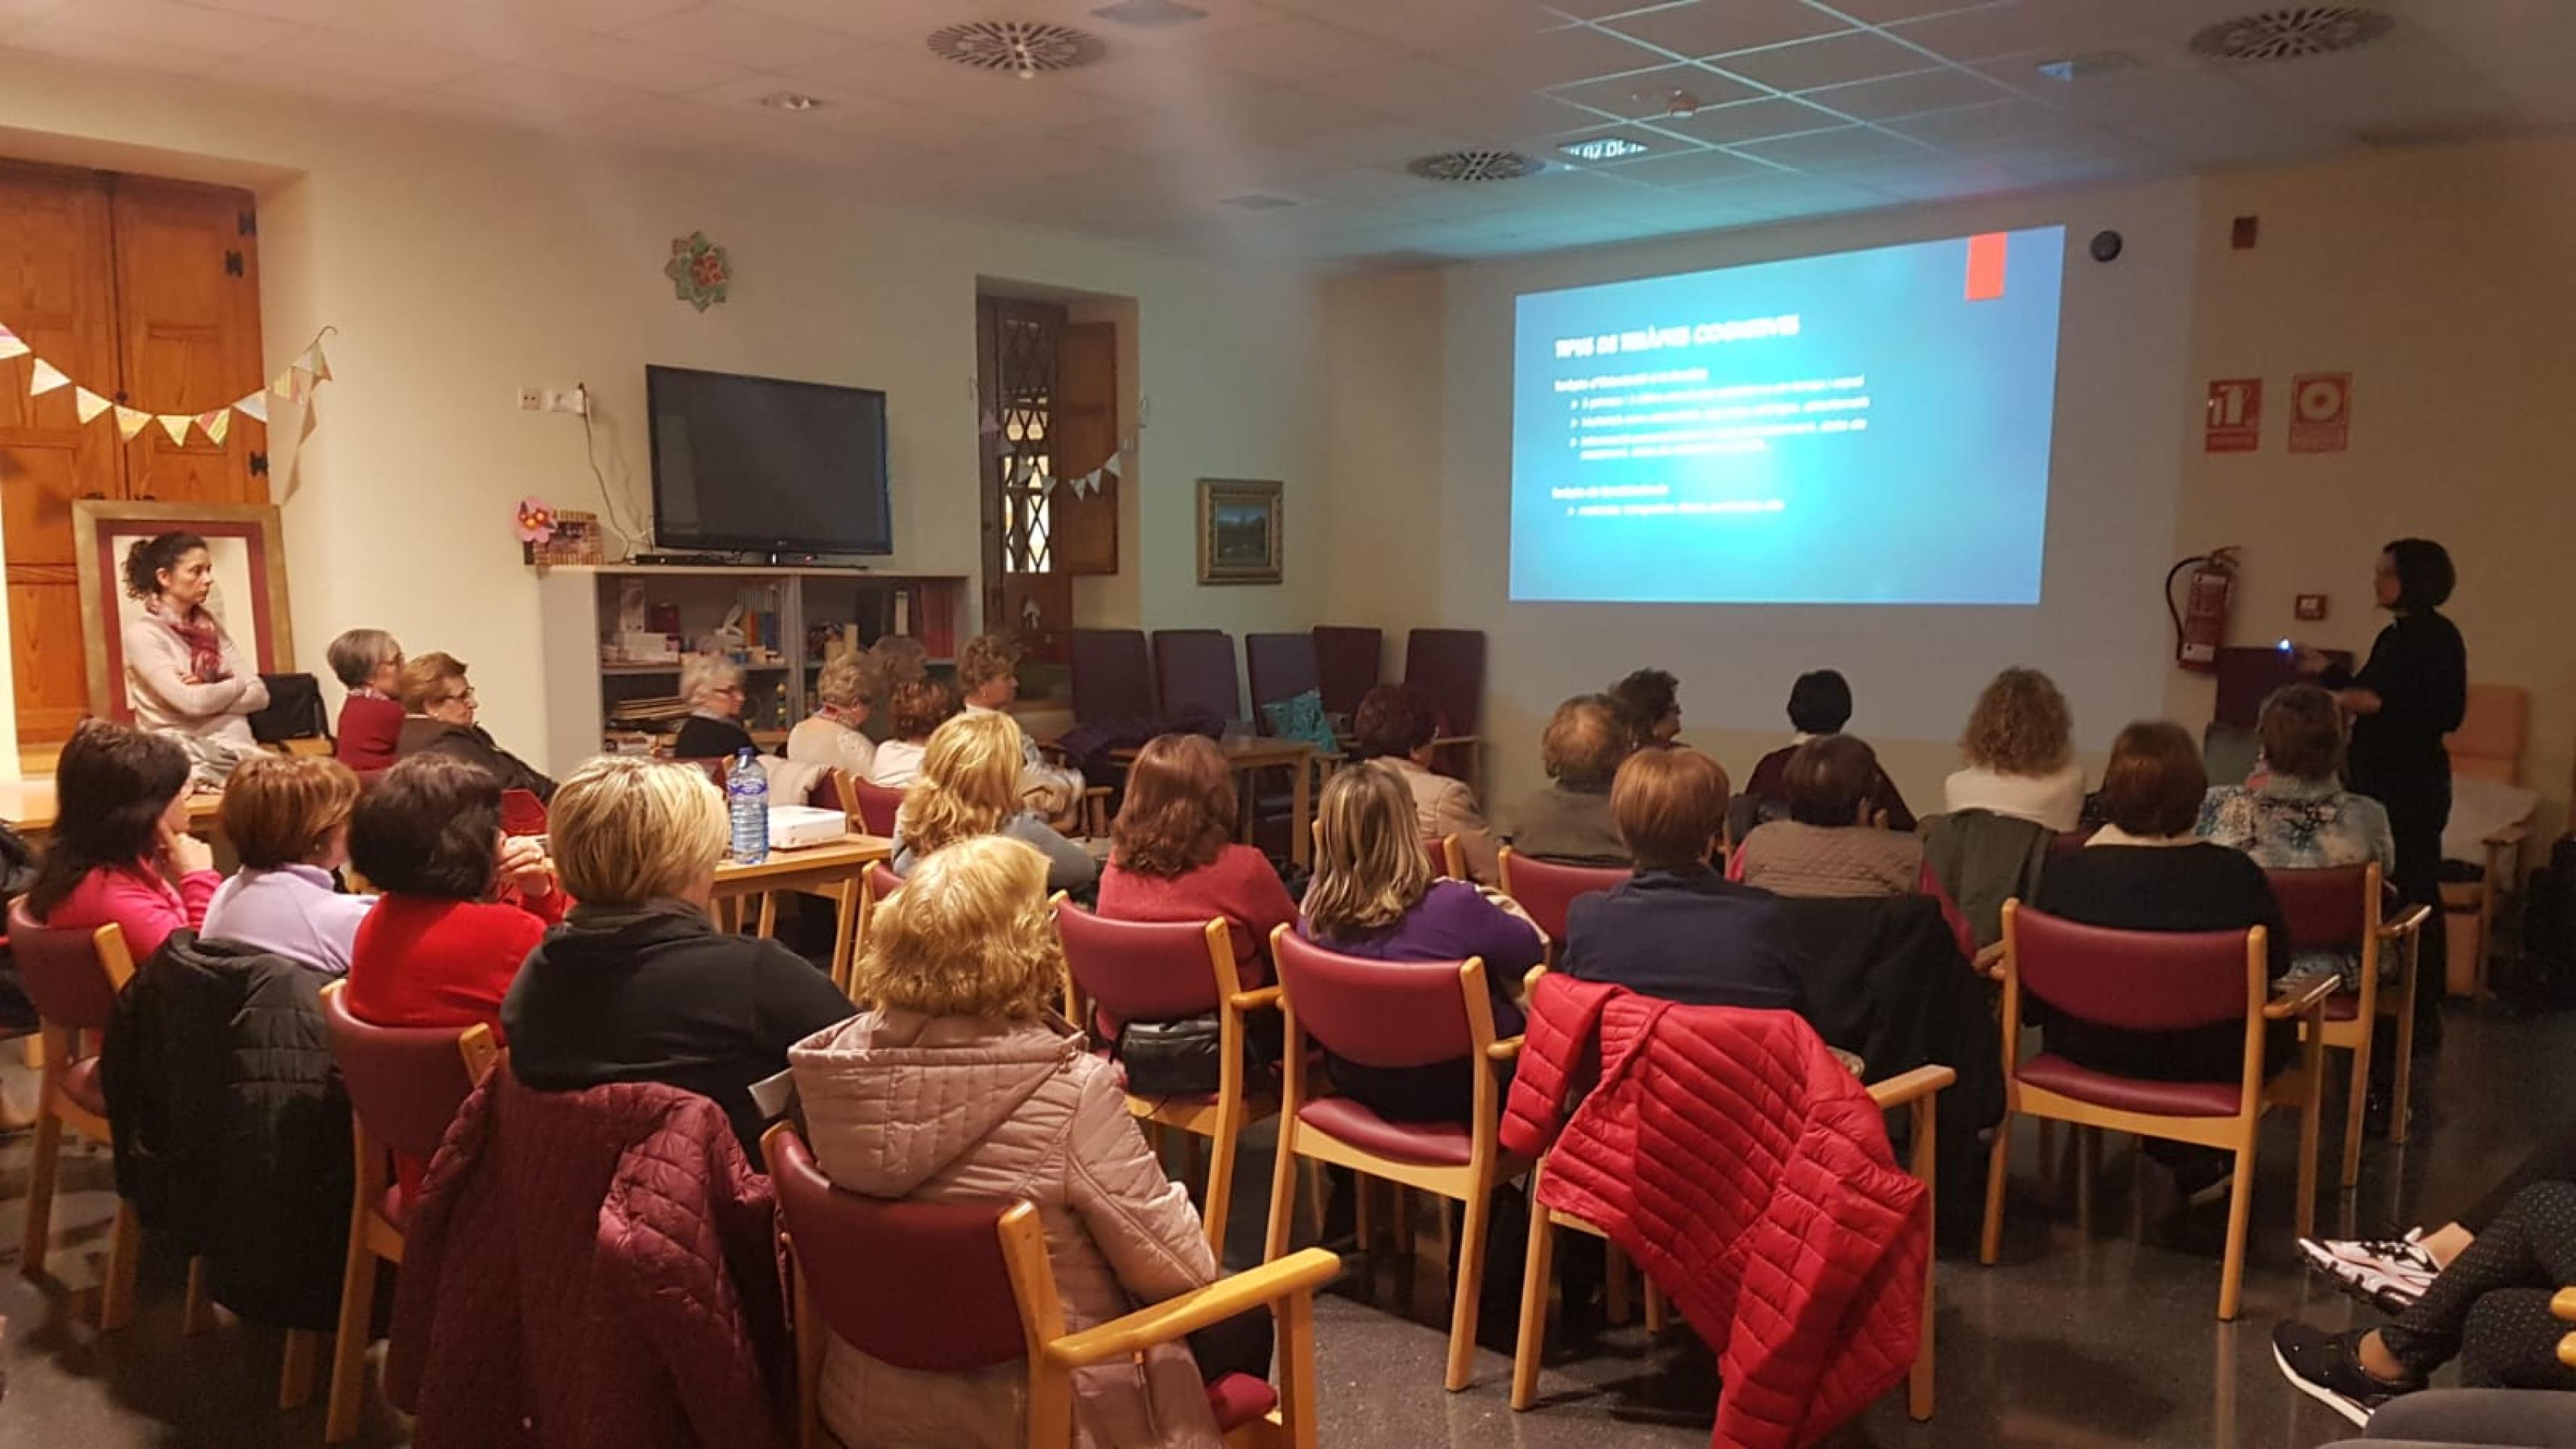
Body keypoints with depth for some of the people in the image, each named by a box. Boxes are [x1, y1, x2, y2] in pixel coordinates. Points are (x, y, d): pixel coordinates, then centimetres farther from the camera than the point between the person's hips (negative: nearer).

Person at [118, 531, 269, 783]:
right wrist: (238, 683, 1)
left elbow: (259, 694, 5)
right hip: (186, 756, -5)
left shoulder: (209, 623, 13)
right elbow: (191, 702, -15)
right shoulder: (142, 632, -4)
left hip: (237, 747, 5)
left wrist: (206, 696, -10)